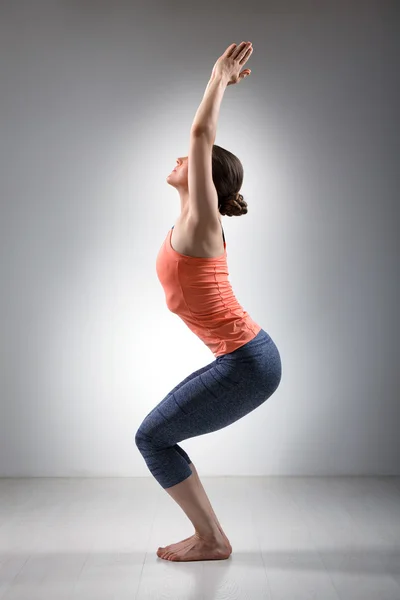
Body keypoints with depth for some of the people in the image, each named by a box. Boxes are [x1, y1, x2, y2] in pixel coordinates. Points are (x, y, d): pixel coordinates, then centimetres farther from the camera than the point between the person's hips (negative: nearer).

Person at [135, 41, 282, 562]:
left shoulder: (200, 220, -11)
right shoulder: (194, 222, 11)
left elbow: (202, 138, -14)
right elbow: (204, 142, 21)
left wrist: (219, 77, -3)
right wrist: (220, 83, 28)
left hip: (245, 363, -9)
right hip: (245, 359, 9)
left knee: (152, 438, 1)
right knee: (156, 434, 15)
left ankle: (212, 541, 12)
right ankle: (209, 534, 23)